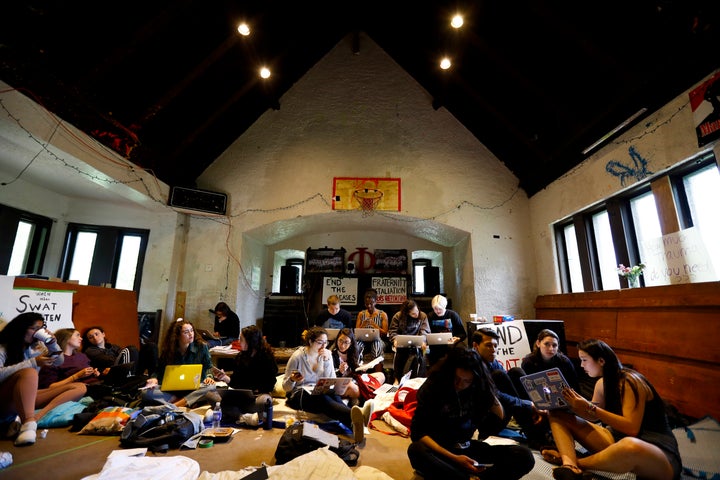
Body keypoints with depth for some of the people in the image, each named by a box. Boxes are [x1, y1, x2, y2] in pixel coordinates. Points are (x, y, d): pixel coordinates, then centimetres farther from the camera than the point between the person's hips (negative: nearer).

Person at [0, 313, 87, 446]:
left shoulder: (37, 346, 13)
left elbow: (58, 361, 10)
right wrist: (33, 362, -24)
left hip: (29, 398, 6)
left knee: (80, 388, -14)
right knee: (29, 372, -36)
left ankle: (34, 418, -34)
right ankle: (29, 425, -43)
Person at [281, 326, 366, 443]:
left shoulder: (327, 354, 4)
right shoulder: (297, 356, -7)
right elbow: (286, 387, -3)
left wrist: (327, 361, -14)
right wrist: (292, 380, -26)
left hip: (320, 393, 4)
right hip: (299, 394, -4)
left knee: (334, 395, -34)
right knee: (323, 398, -38)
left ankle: (354, 423, -60)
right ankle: (352, 416, -64)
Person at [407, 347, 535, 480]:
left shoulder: (478, 388, -1)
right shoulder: (432, 387, -13)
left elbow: (499, 420, 7)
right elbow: (418, 433, -14)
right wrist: (454, 458, -23)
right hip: (440, 450, -3)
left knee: (524, 455, -18)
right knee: (416, 450, -38)